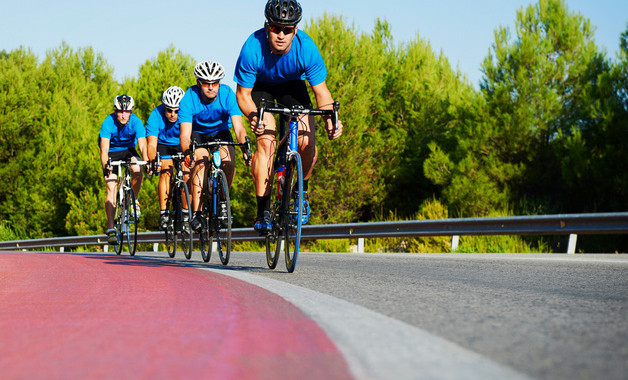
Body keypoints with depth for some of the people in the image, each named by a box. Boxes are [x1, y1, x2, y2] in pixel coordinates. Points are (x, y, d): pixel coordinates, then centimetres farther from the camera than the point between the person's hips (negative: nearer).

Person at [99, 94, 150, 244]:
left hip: (128, 150, 1)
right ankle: (111, 229, -12)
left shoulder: (136, 122, -25)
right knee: (111, 188, -14)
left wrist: (148, 162, -49)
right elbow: (104, 148, -35)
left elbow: (143, 146, -32)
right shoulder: (108, 122, -28)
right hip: (112, 152, -1)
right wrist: (105, 165, -53)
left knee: (137, 171, -30)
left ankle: (134, 200, -2)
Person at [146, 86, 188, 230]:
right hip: (163, 145, -1)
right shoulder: (156, 115, -29)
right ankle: (164, 214, -20)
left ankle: (186, 212, -5)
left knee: (187, 174, -18)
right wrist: (153, 161, -54)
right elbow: (152, 143, -36)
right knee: (166, 172, -23)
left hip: (182, 146, 1)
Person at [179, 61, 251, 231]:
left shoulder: (227, 94, -27)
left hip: (221, 131, 1)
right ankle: (196, 213, -28)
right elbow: (185, 134, -34)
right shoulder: (189, 99, -29)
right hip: (197, 132, -1)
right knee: (201, 160, -28)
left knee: (228, 162, -23)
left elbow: (239, 127, -32)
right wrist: (187, 153, -54)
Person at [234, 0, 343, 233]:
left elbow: (321, 92, -23)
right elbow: (243, 94, -24)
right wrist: (253, 116, -45)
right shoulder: (252, 49, -35)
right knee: (266, 142, -22)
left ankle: (303, 190, 13)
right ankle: (263, 210, -15)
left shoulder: (306, 49, -32)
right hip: (260, 86, -1)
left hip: (292, 84, 1)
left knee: (306, 143, -16)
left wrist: (330, 122, -40)